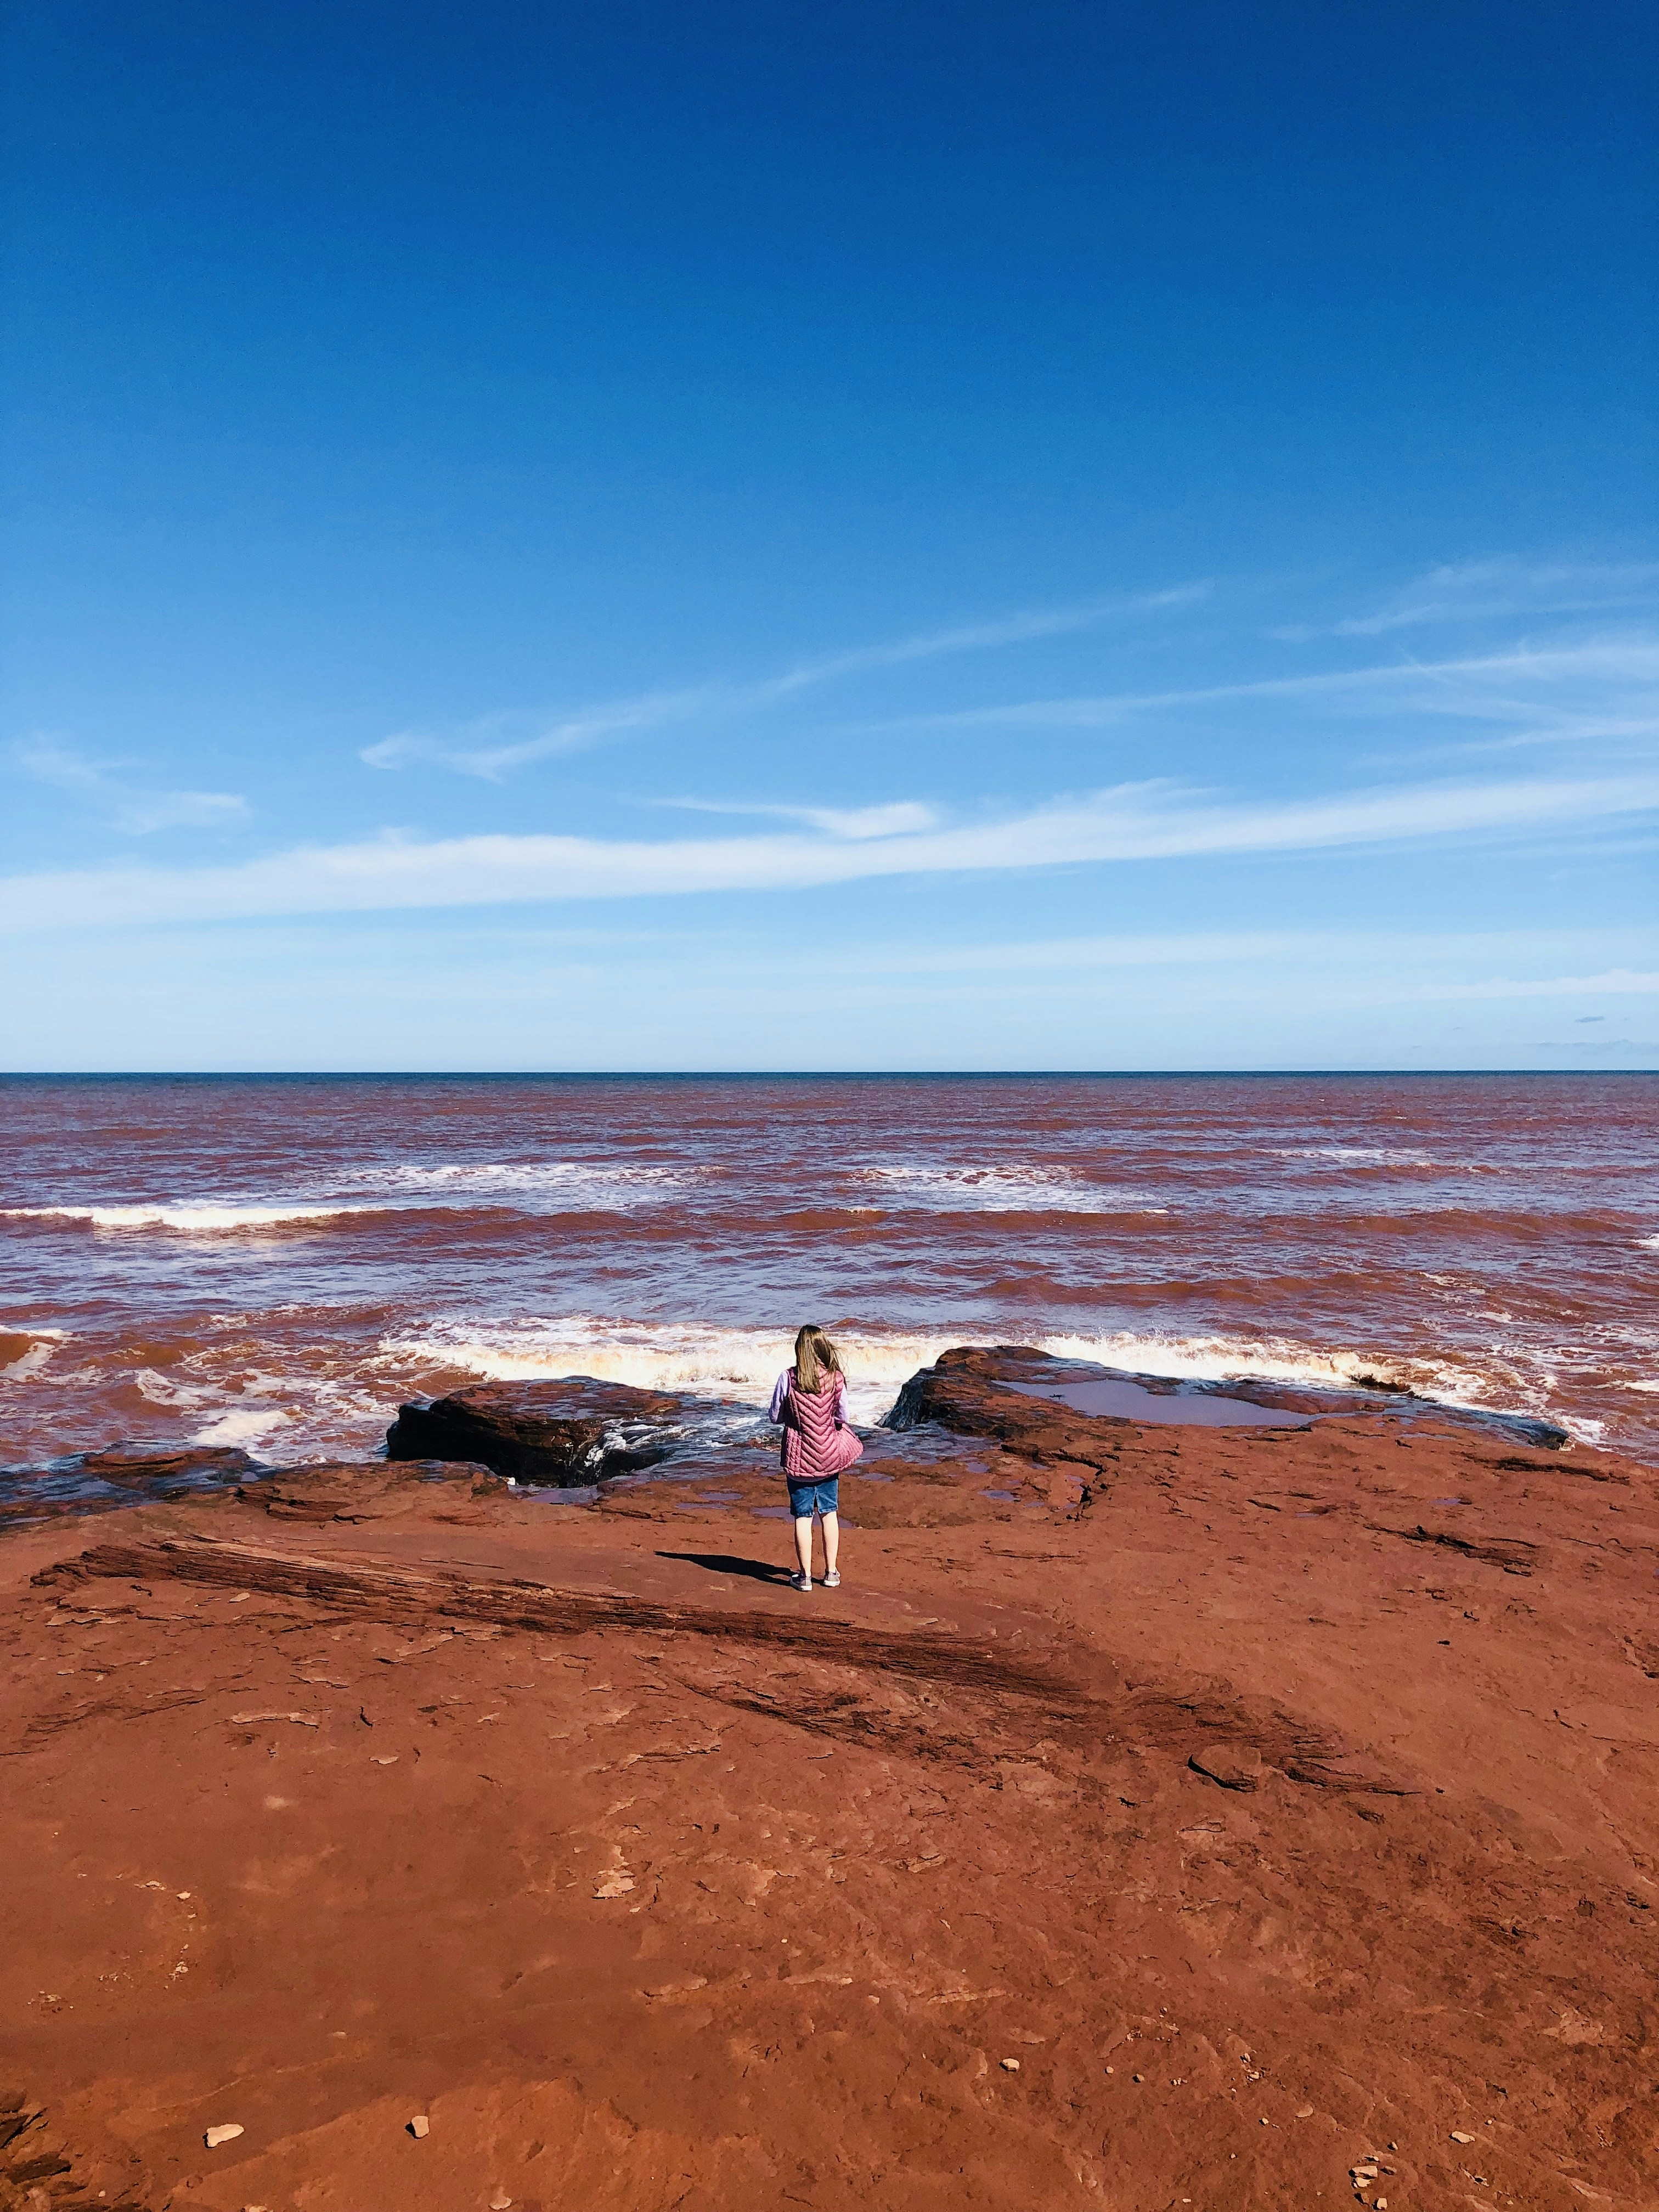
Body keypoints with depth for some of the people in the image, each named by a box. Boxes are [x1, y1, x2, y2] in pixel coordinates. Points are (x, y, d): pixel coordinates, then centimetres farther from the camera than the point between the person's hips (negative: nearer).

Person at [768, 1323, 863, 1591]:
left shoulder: (788, 1378, -14)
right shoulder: (836, 1378, -9)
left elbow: (774, 1416, -5)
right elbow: (844, 1417, 0)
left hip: (799, 1457, -2)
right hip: (829, 1456, 2)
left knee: (803, 1516, 7)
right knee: (829, 1513, 15)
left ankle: (805, 1576, 12)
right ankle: (831, 1572, 21)